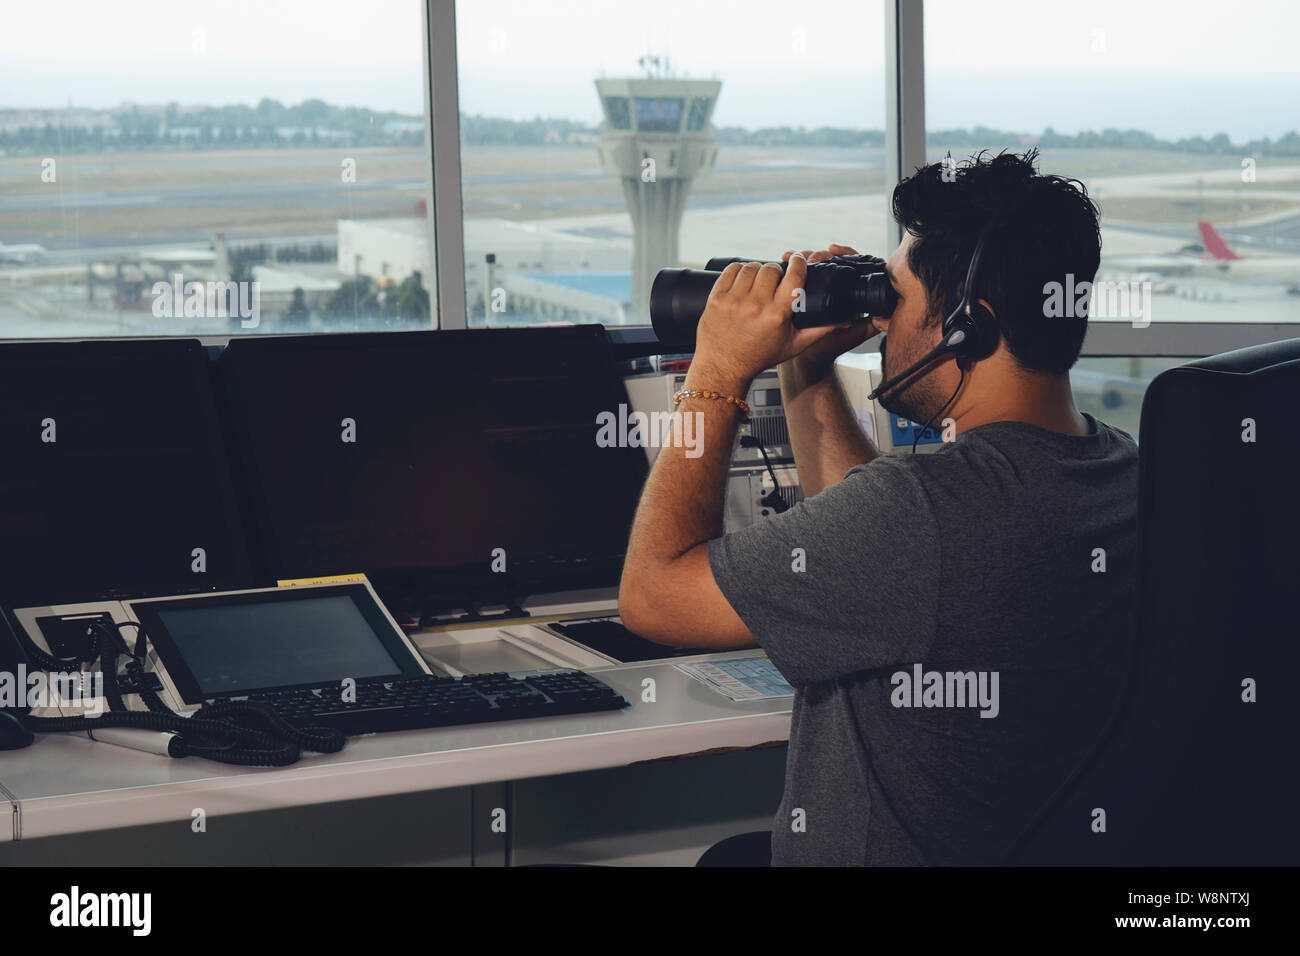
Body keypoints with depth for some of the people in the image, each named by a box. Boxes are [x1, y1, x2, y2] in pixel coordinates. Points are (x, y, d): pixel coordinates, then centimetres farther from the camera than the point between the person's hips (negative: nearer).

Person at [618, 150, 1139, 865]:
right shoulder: (1117, 464, -2)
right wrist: (808, 374, 9)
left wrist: (719, 373, -11)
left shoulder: (930, 503, -29)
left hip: (886, 848, -8)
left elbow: (652, 594, -19)